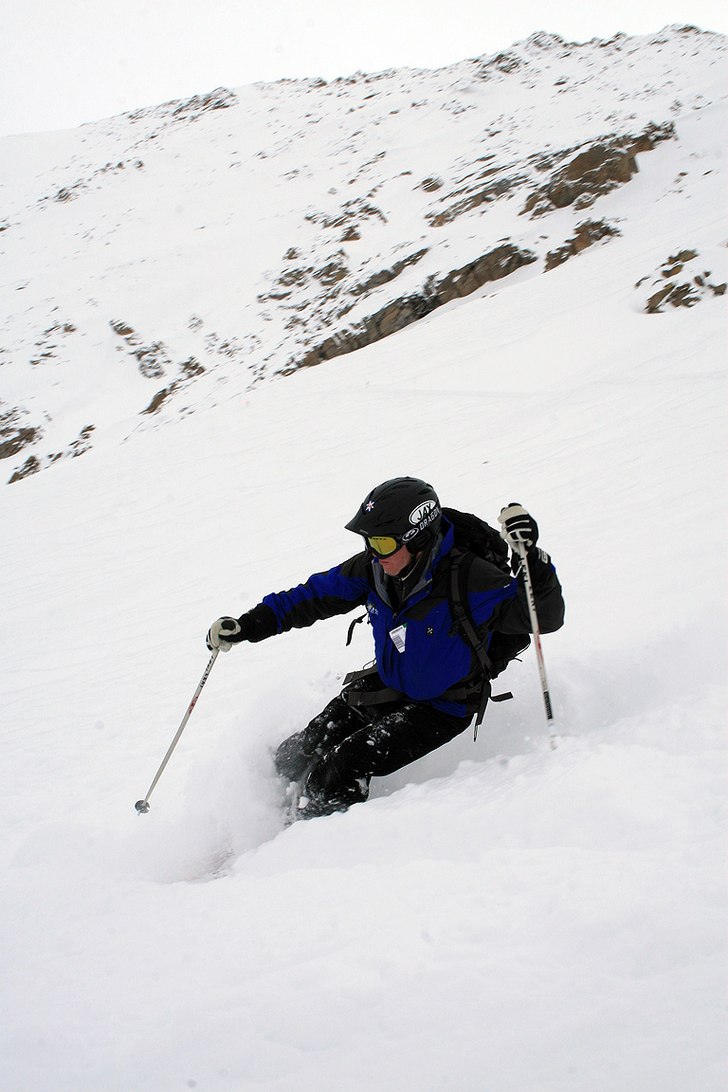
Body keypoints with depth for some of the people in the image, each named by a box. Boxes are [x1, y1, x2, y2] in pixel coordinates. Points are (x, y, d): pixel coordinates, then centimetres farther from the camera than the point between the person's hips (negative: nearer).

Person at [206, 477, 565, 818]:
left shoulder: (470, 580, -30)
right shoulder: (374, 568, -12)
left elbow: (546, 616, -33)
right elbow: (315, 596, 1)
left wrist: (531, 556, -50)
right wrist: (247, 626, -3)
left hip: (438, 709, -6)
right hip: (383, 686, 6)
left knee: (335, 776, -22)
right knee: (293, 759, 5)